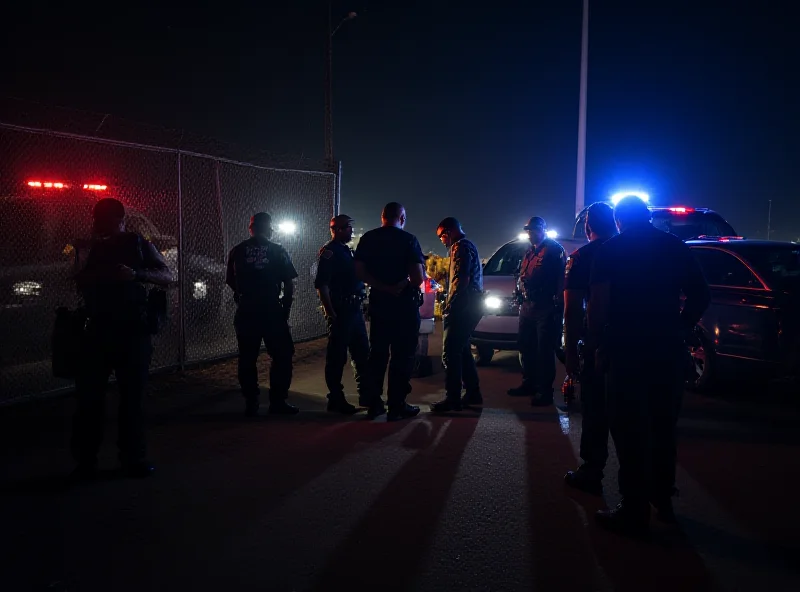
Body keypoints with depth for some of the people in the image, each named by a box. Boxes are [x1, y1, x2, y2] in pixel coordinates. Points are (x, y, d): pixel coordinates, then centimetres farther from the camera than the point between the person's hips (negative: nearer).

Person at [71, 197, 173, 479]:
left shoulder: (139, 245, 6)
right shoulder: (94, 249, 17)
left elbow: (167, 277, -5)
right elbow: (82, 284, 22)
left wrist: (136, 273, -21)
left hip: (133, 329, -3)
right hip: (98, 329, 3)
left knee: (132, 395, 1)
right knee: (89, 395, -2)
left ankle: (133, 457, 10)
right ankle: (85, 459, 6)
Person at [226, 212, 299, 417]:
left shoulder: (237, 251, 6)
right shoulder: (277, 251, 2)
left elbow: (231, 282, 9)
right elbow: (289, 285, -1)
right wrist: (286, 309, 8)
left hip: (246, 311, 2)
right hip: (272, 310, -2)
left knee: (247, 358, 9)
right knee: (282, 356, 8)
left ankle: (251, 404, 11)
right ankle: (278, 401, 6)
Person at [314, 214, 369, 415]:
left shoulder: (347, 251, 17)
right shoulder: (330, 251, -10)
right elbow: (321, 285, -18)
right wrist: (330, 313, -22)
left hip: (354, 310, 9)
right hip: (340, 312, -9)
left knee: (362, 354, 14)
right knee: (337, 357, -1)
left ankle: (365, 395, 24)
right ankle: (336, 399, 7)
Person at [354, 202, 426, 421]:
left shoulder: (367, 239, 3)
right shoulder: (408, 239, -10)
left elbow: (359, 272, -6)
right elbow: (418, 277, -16)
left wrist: (385, 287, -8)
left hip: (378, 302, 5)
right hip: (404, 303, -4)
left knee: (377, 353, 13)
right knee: (402, 355, 2)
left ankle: (374, 403, 15)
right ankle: (397, 406, 3)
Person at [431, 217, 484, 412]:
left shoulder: (461, 247, -10)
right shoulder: (468, 245, 22)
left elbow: (461, 280, -20)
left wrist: (449, 305, -15)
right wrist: (450, 303, 16)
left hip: (463, 307, -11)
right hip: (470, 306, 11)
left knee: (451, 352, -9)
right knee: (462, 350, 17)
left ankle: (452, 398, -8)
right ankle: (473, 394, 21)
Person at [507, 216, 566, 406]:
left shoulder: (554, 250, -7)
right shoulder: (529, 252, 19)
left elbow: (561, 278, -14)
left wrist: (558, 304, -19)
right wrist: (522, 295, 12)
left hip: (546, 308, -8)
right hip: (528, 305, 8)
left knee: (544, 350, -5)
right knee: (526, 347, 14)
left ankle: (545, 391, 0)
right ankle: (528, 383, 26)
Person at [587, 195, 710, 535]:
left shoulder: (612, 249, -3)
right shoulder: (675, 246, 9)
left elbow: (598, 303, -13)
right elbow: (700, 297, 8)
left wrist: (597, 344, -5)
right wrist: (680, 330, 15)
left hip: (627, 349, -4)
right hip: (668, 349, 5)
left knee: (630, 431, 2)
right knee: (663, 427, 18)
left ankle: (634, 513, 6)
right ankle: (662, 500, 30)